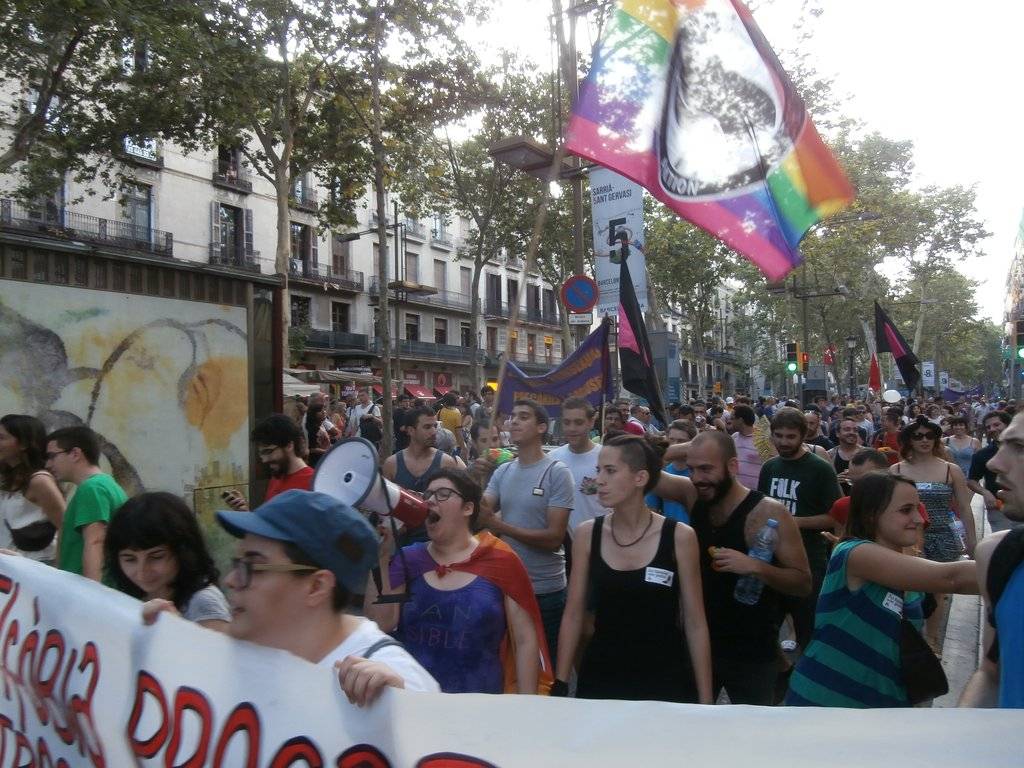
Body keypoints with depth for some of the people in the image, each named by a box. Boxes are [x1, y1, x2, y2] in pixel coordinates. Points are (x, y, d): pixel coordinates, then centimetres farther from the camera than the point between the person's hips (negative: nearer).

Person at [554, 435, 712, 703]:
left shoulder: (679, 537, -11)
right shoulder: (587, 534, -5)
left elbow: (695, 624, -5)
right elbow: (573, 615, 2)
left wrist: (705, 700, -4)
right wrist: (560, 685, 1)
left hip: (665, 681, -2)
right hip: (599, 678, 2)